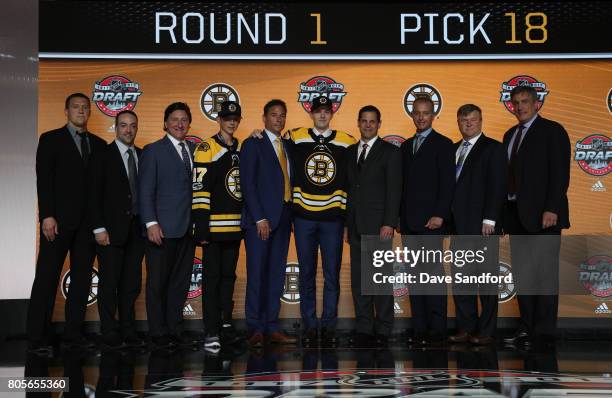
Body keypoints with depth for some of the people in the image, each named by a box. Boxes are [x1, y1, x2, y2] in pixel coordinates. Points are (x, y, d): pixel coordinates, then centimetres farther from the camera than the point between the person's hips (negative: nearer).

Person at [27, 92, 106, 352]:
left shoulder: (98, 144, 14)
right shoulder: (51, 139, 3)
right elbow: (44, 180, -5)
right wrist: (47, 216, -14)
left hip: (88, 222, 4)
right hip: (59, 220, -4)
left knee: (82, 278, 5)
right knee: (47, 278, -3)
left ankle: (73, 335, 12)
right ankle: (37, 338, 1)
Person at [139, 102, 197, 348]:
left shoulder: (194, 150, 14)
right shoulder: (153, 151, -1)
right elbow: (145, 191, -6)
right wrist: (151, 223, -13)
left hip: (187, 228, 5)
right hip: (163, 228, -5)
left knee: (181, 281, 8)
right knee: (158, 282, 2)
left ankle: (175, 330, 17)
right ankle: (158, 333, 10)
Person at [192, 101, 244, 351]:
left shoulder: (242, 150, 14)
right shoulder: (206, 149, -5)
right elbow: (200, 190, -10)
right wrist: (201, 227, -16)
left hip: (235, 227, 6)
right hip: (214, 226, -6)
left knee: (229, 276, 13)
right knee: (212, 277, -2)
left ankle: (226, 325, 22)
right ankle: (212, 332, 1)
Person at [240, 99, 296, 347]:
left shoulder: (288, 145, 16)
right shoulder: (253, 144, -2)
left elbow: (289, 180, 16)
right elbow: (248, 183, -9)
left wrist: (291, 215, 5)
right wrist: (260, 219, -14)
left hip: (282, 219, 6)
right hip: (260, 219, -6)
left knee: (276, 275, 6)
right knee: (256, 274, -4)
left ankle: (271, 328, 11)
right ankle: (255, 329, 2)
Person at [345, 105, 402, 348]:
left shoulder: (390, 152, 0)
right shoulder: (350, 152, 16)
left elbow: (394, 189, -6)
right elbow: (348, 187, 15)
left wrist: (389, 223, -14)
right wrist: (347, 222, 9)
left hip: (378, 225, -5)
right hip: (356, 226, 5)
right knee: (358, 279, 6)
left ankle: (383, 331, 2)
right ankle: (364, 329, 13)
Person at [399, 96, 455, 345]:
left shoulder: (443, 144, -1)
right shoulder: (406, 146, 18)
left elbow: (447, 183, -9)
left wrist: (440, 215, -17)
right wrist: (399, 216, 11)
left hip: (431, 220, -6)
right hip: (409, 221, 6)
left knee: (433, 272, -8)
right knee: (415, 275, 5)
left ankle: (437, 329, -4)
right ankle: (419, 329, 9)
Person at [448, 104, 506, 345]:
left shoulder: (492, 148, -2)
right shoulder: (453, 149, 17)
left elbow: (497, 187, -9)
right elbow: (451, 185, 15)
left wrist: (489, 220, -16)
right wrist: (449, 218, 8)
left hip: (483, 225, -6)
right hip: (459, 225, 6)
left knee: (486, 278, 0)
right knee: (460, 278, 7)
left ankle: (486, 330, 6)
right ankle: (465, 328, 14)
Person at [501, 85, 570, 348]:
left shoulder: (552, 131, -3)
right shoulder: (510, 135, 18)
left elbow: (560, 173, -10)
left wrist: (551, 209, -19)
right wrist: (505, 213, 9)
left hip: (542, 214, -7)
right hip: (516, 215, 7)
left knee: (544, 273, -4)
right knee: (521, 274, 9)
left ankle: (544, 331, 1)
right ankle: (527, 328, 16)